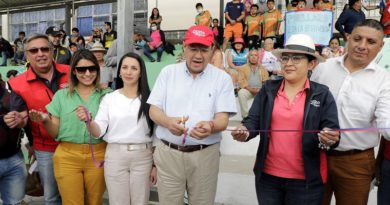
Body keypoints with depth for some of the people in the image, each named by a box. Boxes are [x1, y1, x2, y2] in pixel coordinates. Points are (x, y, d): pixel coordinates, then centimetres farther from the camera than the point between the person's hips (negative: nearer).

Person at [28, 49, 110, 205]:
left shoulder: (107, 95, 3)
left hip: (98, 156, 0)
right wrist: (46, 120, -14)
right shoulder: (61, 95, 6)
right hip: (67, 157, 0)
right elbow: (55, 133, 6)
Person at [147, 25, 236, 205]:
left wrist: (210, 126, -30)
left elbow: (223, 119, -6)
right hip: (168, 152, 1)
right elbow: (153, 110, 1)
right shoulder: (168, 72, 5)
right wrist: (168, 121, -22)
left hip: (205, 155, -1)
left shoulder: (222, 78, 0)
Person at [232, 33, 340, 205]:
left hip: (306, 179, -1)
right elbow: (253, 120, -1)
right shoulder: (268, 89, 2)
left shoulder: (322, 94, -2)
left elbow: (332, 130, -5)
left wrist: (329, 139, -27)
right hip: (268, 175, 2)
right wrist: (245, 131, -22)